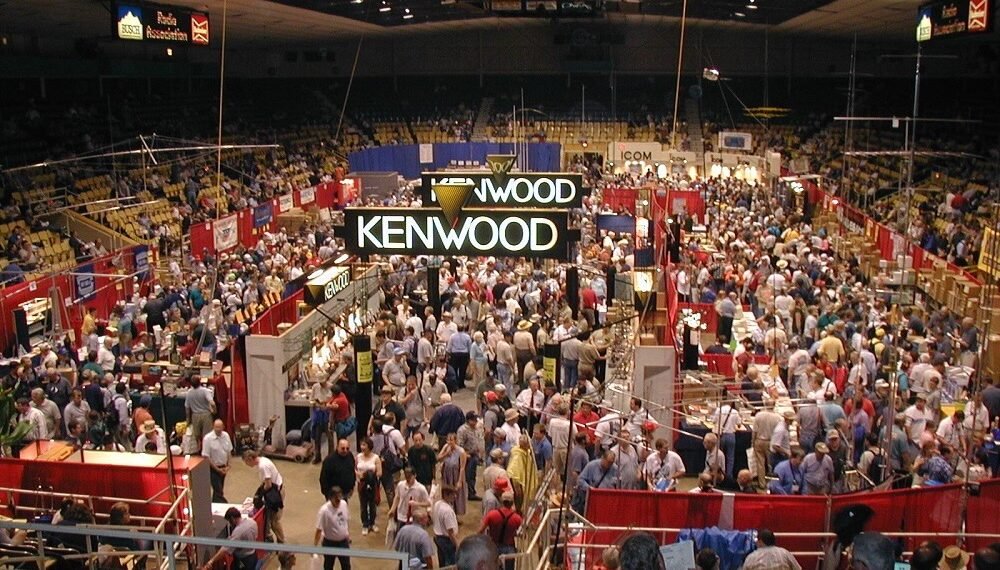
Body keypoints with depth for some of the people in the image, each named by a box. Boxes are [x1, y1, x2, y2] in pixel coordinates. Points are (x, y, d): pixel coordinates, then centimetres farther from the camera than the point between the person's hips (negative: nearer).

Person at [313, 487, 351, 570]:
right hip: (330, 543, -5)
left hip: (343, 541, 5)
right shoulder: (324, 510, -25)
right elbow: (319, 530, -23)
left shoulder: (344, 504, -7)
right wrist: (314, 547, -22)